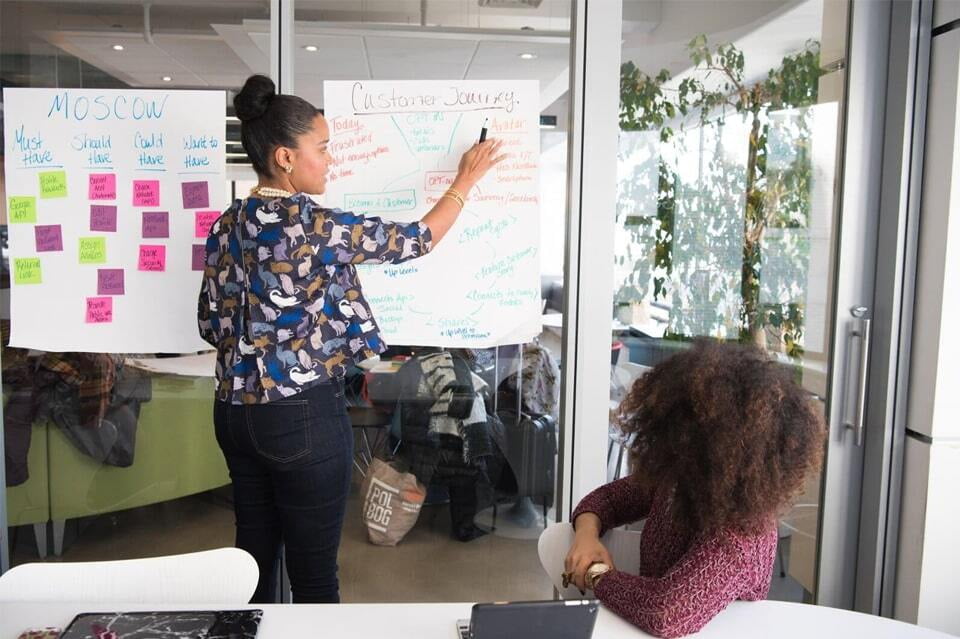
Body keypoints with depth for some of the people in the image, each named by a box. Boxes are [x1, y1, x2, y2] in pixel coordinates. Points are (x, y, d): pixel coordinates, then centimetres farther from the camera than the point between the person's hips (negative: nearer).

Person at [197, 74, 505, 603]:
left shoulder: (226, 226, 4)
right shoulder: (315, 224, -17)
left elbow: (211, 325, 10)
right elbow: (415, 241, -5)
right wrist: (466, 180, 8)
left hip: (236, 411, 8)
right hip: (304, 416, -7)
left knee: (253, 553, 19)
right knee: (314, 572, 8)